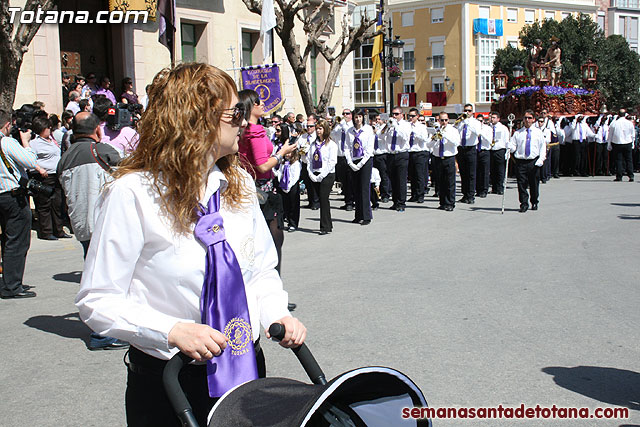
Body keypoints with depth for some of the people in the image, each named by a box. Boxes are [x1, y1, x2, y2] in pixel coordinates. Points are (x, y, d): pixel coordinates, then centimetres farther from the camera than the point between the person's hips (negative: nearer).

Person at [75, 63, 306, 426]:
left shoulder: (240, 183, 3)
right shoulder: (133, 194, -16)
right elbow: (98, 300, -15)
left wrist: (277, 315, -8)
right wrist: (172, 331, -28)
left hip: (246, 370, 5)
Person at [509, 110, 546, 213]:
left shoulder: (538, 132, 8)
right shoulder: (518, 133, 9)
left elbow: (543, 146, 7)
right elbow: (512, 146, 6)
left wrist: (541, 159, -4)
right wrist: (509, 147, -17)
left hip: (534, 162, 0)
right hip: (521, 161, 0)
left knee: (534, 184, 8)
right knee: (522, 184, -5)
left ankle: (534, 203, 25)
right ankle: (524, 204, 2)